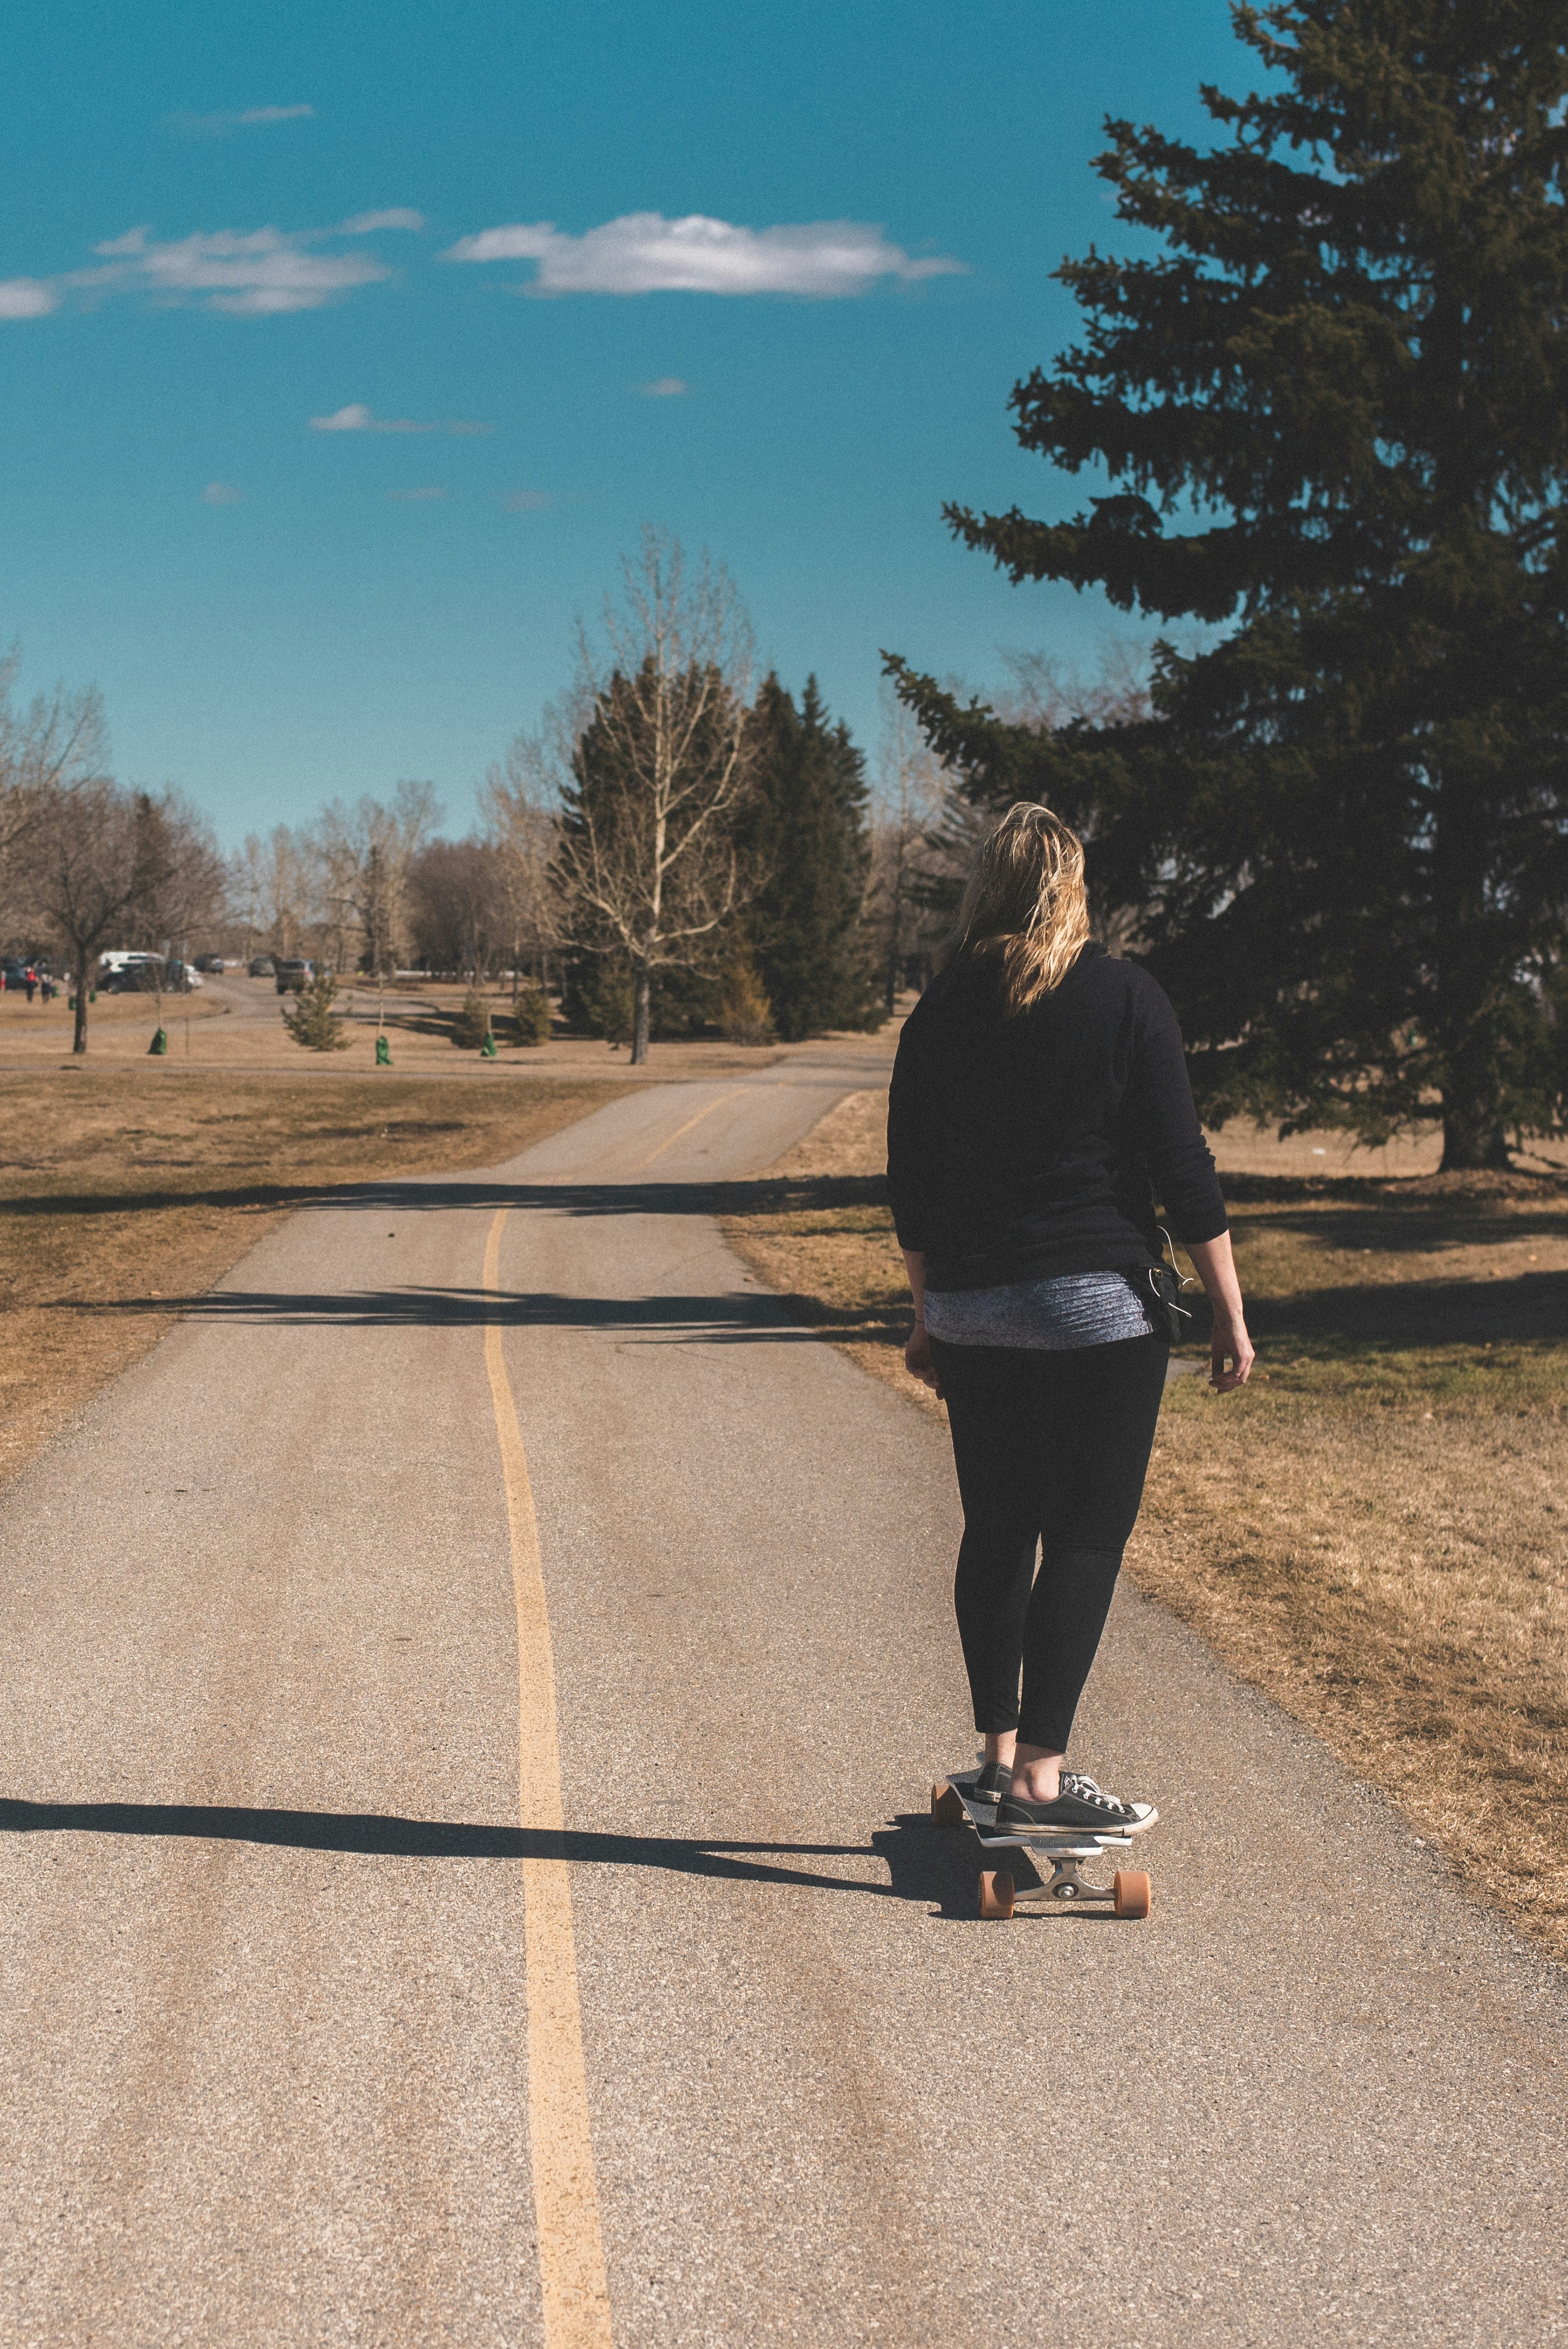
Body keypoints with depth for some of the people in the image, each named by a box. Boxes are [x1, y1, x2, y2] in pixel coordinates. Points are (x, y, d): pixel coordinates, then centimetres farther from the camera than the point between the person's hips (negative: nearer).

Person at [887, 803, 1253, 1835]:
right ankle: (1042, 1774, -4)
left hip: (972, 1313, 5)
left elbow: (912, 1182, 10)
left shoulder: (939, 1015, 6)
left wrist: (927, 1314, 20)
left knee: (997, 1532, 13)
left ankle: (1002, 1752, 19)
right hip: (1101, 1305, -4)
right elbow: (1181, 1167, -8)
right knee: (1086, 1540, -1)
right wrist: (1231, 1311, -3)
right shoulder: (1124, 997, -6)